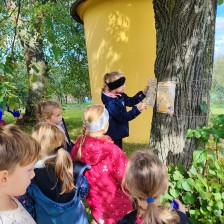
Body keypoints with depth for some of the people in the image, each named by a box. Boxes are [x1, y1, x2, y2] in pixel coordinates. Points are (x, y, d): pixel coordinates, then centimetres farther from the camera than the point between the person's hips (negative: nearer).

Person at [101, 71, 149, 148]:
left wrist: (143, 93, 1)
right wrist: (137, 109, -31)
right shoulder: (111, 103, -27)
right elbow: (123, 117, -28)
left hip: (118, 133, 9)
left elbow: (131, 101, 12)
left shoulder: (120, 96, 0)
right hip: (112, 134, -9)